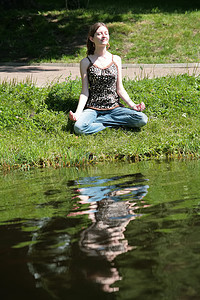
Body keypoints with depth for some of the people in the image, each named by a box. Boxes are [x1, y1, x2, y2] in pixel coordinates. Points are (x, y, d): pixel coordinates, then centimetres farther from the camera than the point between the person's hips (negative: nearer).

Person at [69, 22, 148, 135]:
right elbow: (85, 92, -1)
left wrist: (133, 105, -7)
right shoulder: (86, 62, 1)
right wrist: (78, 112, -15)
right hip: (93, 108, -3)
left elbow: (120, 89, 8)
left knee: (142, 119, -22)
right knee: (79, 127, -35)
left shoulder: (116, 60, 7)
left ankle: (97, 120, -10)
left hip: (114, 107, 4)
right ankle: (111, 124, -9)